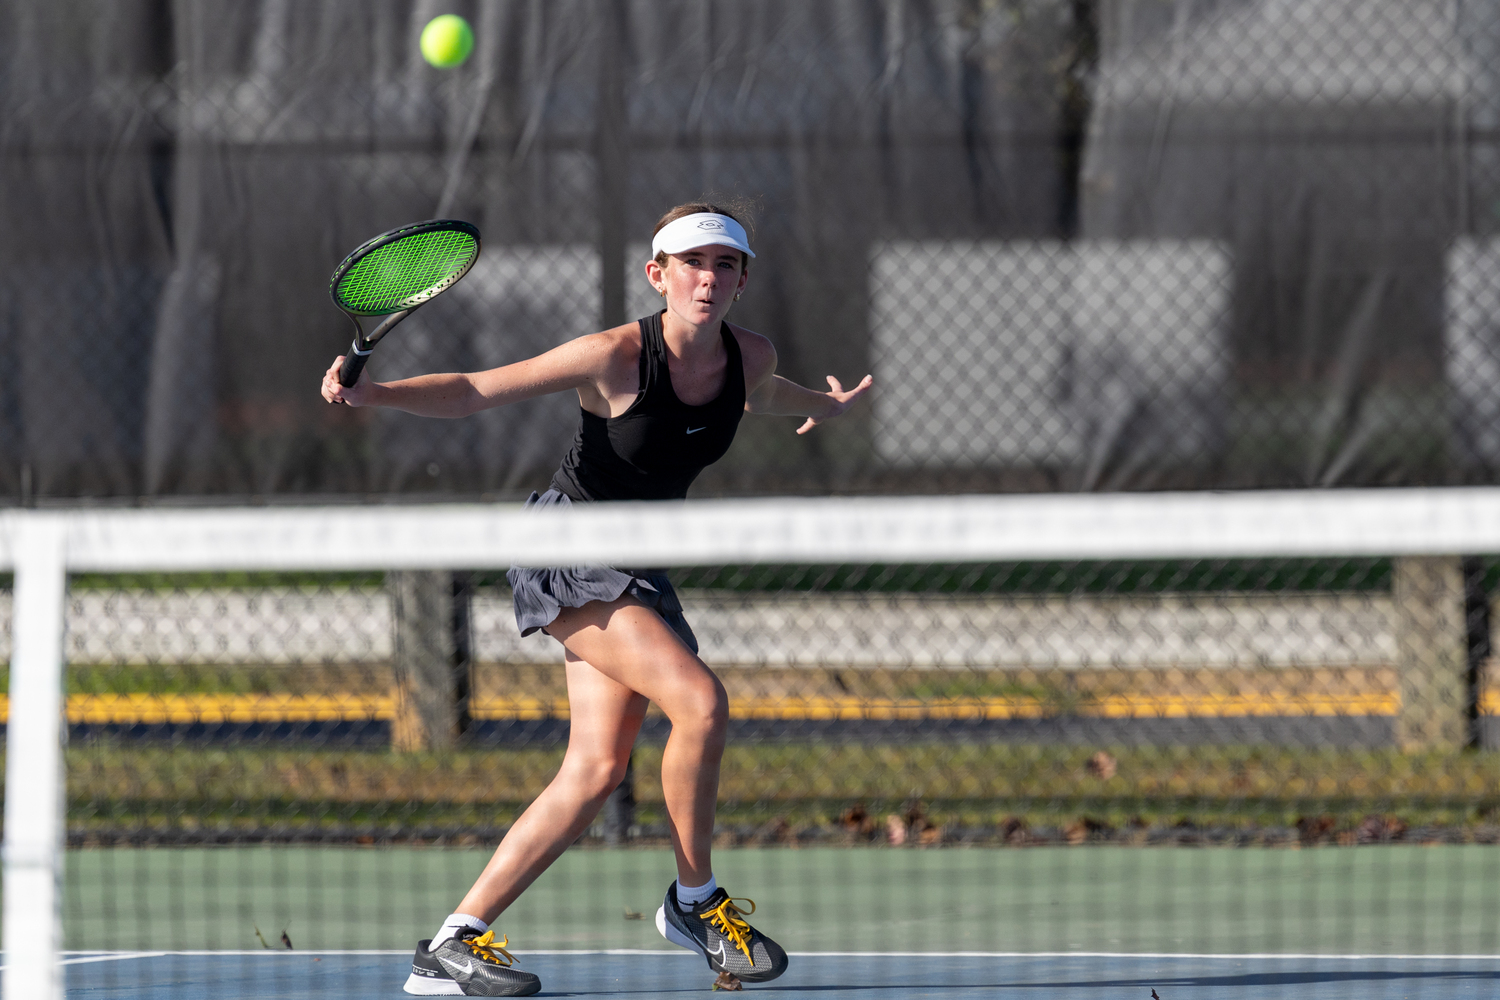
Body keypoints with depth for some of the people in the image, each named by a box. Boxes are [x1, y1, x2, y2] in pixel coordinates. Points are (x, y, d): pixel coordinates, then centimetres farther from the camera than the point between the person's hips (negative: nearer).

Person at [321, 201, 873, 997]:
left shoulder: (750, 358, -4)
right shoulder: (615, 359, -22)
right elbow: (470, 393, -19)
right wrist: (372, 392, -33)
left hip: (636, 566, 7)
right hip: (565, 546, -7)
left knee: (596, 770, -3)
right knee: (700, 700, -23)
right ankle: (695, 903, -5)